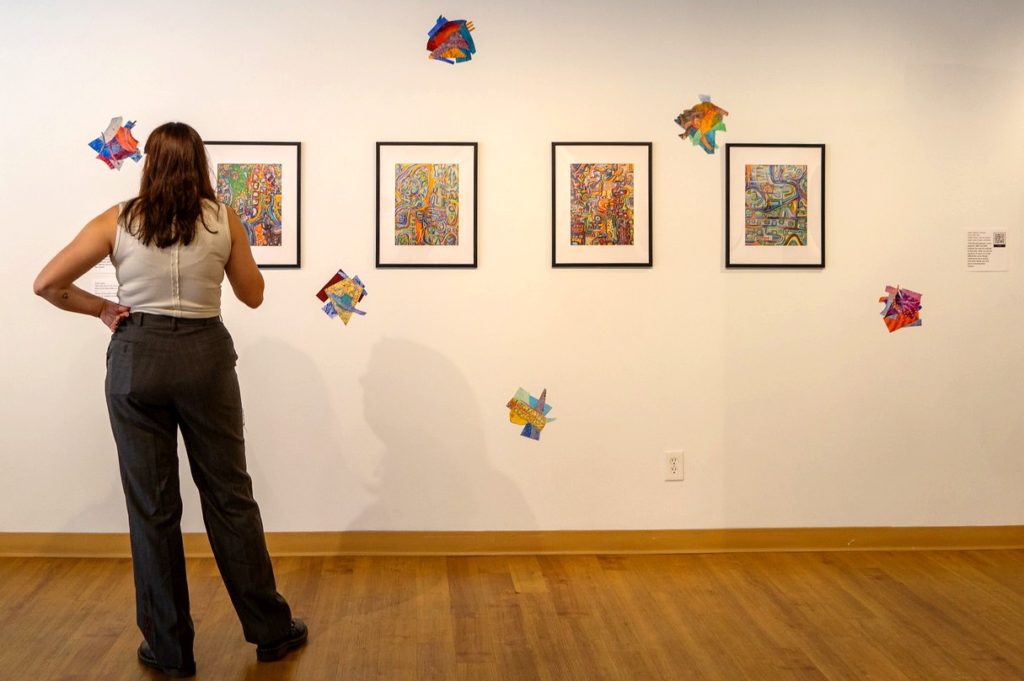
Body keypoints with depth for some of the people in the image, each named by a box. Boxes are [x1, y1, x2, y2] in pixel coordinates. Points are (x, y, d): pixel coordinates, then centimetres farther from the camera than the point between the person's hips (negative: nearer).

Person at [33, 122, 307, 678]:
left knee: (151, 506, 8)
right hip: (205, 355, 1)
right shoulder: (223, 219, 1)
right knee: (229, 495, 10)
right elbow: (253, 294, 10)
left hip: (136, 357, 0)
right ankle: (271, 630, 20)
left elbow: (47, 284, -3)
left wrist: (100, 309, 9)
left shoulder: (119, 220, -1)